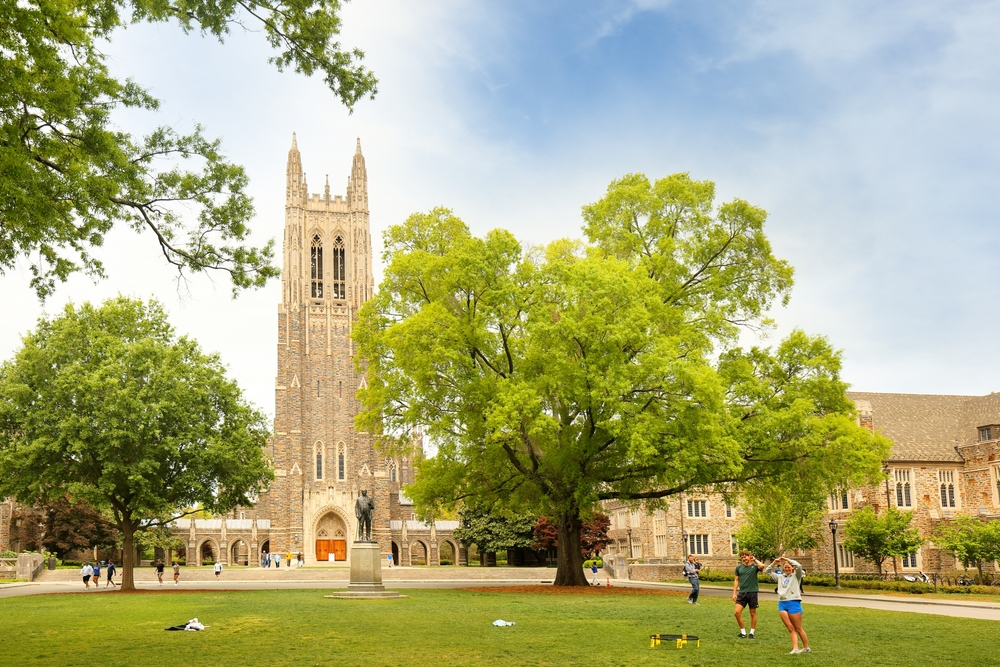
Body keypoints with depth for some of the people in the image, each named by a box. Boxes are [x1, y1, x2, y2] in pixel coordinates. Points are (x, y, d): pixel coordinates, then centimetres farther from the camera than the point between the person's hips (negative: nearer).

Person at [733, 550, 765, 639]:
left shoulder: (754, 566, -2)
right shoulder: (739, 567, 8)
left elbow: (762, 566, -26)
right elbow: (736, 580, 12)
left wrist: (755, 560, -10)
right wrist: (734, 593, 7)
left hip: (752, 592, -3)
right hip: (742, 593, 3)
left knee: (753, 613, 8)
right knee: (737, 612, -7)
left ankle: (752, 632, 21)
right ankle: (743, 631, 8)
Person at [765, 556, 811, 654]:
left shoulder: (796, 576, 3)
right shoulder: (780, 577, 17)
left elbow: (799, 566, -16)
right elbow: (768, 571, 21)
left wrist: (787, 559, -10)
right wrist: (774, 563, 7)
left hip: (793, 603, -5)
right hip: (782, 604, 5)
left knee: (798, 629, 2)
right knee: (791, 629, 0)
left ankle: (806, 648, 15)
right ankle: (795, 649, -2)